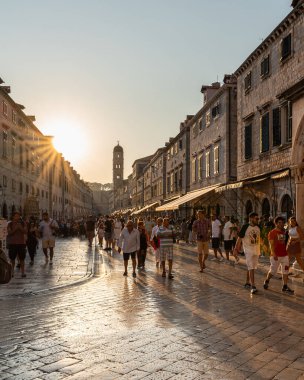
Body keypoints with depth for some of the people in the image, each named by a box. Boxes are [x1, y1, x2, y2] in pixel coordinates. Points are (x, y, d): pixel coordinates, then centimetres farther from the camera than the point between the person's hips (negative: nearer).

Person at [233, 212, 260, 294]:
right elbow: (239, 238, -10)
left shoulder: (258, 227, 4)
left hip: (256, 250, 6)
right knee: (251, 268, -12)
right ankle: (253, 286, -15)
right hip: (248, 250, -6)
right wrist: (236, 249, -12)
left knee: (251, 267, 16)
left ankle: (247, 282, 30)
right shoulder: (245, 227, -14)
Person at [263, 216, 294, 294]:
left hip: (284, 255, 6)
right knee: (273, 271, 1)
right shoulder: (272, 233, -9)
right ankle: (267, 281, 27)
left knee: (285, 271, 3)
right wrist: (274, 254, -25)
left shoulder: (284, 232, 11)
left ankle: (285, 287, 9)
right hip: (276, 256, -6)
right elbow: (271, 245, -16)